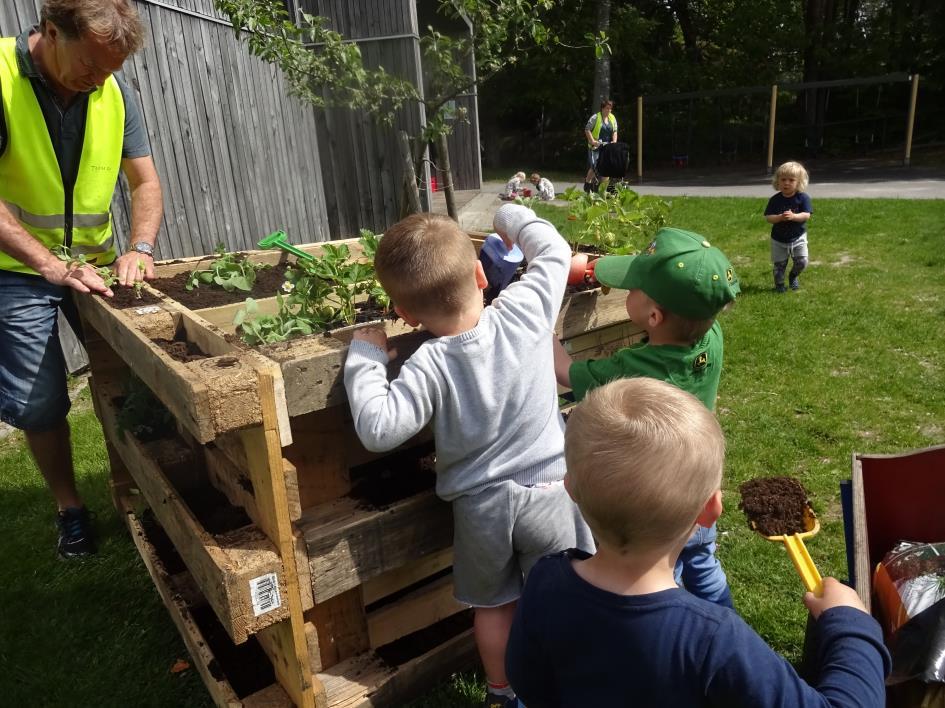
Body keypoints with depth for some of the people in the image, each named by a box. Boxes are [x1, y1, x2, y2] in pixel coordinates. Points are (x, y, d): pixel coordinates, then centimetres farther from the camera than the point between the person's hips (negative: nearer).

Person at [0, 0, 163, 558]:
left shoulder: (115, 92, -4)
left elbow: (146, 182, 1)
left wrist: (140, 249, -16)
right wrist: (53, 266, -30)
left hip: (95, 263, 4)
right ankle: (70, 508, 21)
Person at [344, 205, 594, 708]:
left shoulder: (428, 368, -21)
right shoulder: (523, 313, -16)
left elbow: (378, 430, -24)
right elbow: (555, 252, 0)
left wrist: (365, 356, -14)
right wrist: (511, 217, 16)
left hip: (481, 503, 0)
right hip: (548, 490, 1)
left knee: (494, 604, 23)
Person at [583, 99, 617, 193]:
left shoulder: (613, 118, 12)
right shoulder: (595, 117, -5)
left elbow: (615, 131, 14)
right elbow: (587, 130, -7)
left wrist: (614, 141, -4)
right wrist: (593, 141, -16)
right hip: (595, 147, -5)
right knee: (594, 166, -15)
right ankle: (587, 182, 6)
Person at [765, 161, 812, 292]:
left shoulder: (803, 198, -10)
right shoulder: (775, 200, -9)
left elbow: (806, 215, -16)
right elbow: (768, 217, -12)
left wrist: (793, 216, -34)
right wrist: (780, 217, -31)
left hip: (798, 237, 0)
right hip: (778, 239, 0)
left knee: (802, 261, -3)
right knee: (779, 264, 7)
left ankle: (793, 276, 26)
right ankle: (779, 284, 26)